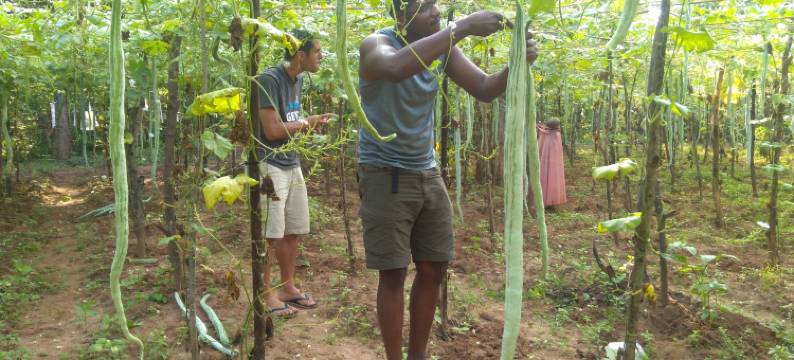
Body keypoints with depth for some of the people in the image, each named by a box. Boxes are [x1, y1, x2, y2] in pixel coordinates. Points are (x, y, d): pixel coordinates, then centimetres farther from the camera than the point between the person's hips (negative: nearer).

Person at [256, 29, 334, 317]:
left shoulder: (298, 80, 10)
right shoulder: (270, 79, -17)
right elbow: (272, 130, -21)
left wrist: (311, 126, 0)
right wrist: (307, 123, -9)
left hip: (292, 165, 8)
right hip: (270, 165, -8)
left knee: (294, 231, 13)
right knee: (270, 234, -2)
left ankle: (288, 287, 26)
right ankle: (266, 293, 11)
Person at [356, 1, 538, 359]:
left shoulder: (443, 47, 2)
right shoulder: (376, 44, -15)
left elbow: (485, 89, 1)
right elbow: (396, 68, -40)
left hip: (428, 174, 6)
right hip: (385, 175, -6)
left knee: (433, 270, 10)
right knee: (393, 274, -1)